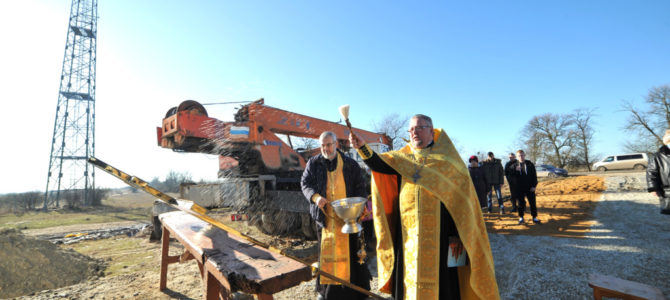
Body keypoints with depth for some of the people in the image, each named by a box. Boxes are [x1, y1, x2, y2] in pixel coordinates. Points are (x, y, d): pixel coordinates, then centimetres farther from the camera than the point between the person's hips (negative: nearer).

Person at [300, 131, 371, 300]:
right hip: (324, 216, 1)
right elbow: (305, 183, 4)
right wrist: (315, 197, -15)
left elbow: (360, 187, 3)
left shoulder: (350, 164, 1)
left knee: (350, 250, 3)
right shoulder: (313, 163, 4)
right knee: (325, 251, 10)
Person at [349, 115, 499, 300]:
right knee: (409, 282, 10)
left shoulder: (446, 158, 2)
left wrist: (458, 235, -7)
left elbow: (461, 198, -2)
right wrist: (362, 147, -22)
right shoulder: (401, 159, 12)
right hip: (408, 235, 3)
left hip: (439, 234, -2)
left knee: (441, 281, 5)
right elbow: (379, 164, -5)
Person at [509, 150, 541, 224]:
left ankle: (534, 217, 15)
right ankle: (521, 217, 17)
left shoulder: (530, 164, 3)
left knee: (532, 203, 4)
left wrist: (534, 186, -4)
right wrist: (515, 170, -19)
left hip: (529, 187, 0)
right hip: (519, 188, 0)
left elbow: (534, 175, 3)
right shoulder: (514, 165, 3)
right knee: (520, 203, 7)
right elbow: (511, 175, -1)